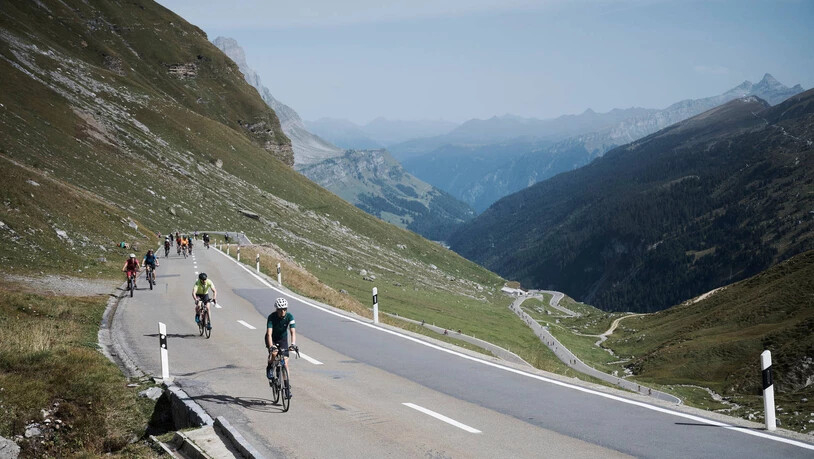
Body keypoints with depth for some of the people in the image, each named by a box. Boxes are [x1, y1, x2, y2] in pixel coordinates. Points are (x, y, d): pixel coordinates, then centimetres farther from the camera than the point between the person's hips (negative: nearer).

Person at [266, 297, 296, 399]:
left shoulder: (289, 316, -23)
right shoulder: (272, 317, -28)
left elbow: (293, 332, -31)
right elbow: (269, 333, -37)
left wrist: (293, 344, -49)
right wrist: (271, 346, -52)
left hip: (283, 339, 2)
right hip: (272, 339, -2)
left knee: (285, 362, -8)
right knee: (274, 353, -33)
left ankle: (287, 387, -2)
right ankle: (269, 368, -2)